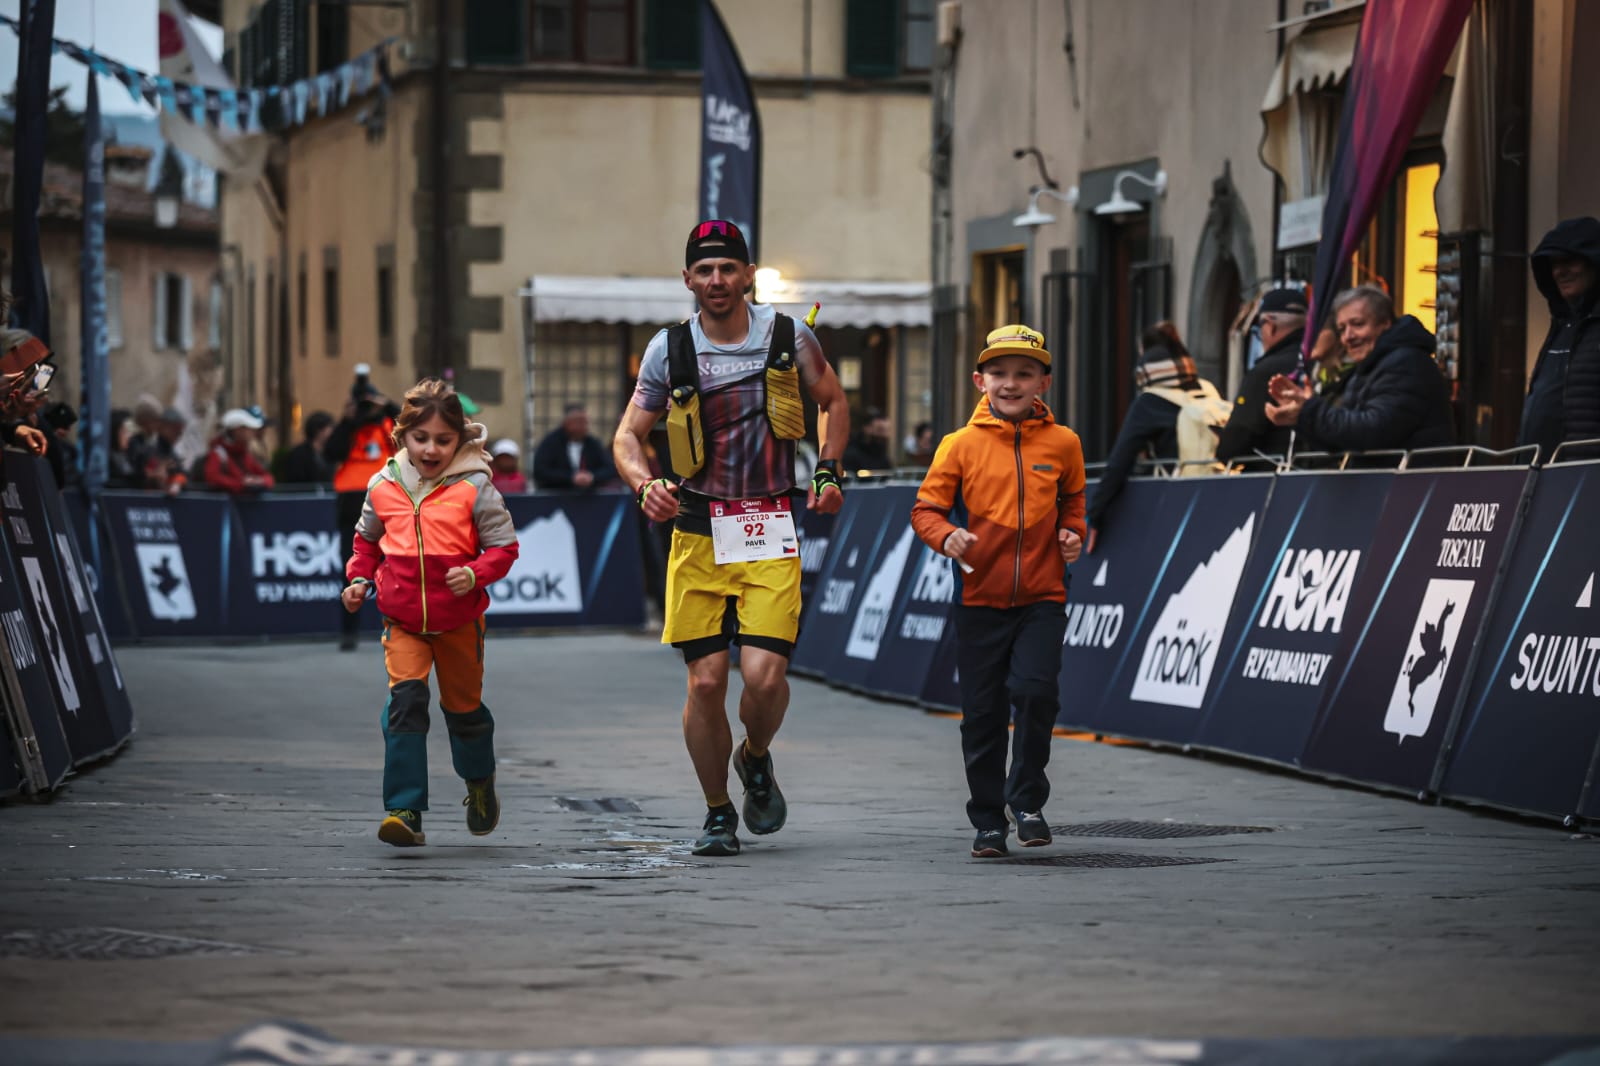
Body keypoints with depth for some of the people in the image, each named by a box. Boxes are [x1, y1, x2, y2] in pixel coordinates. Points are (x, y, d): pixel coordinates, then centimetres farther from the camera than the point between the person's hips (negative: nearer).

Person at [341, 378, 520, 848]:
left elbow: (503, 546, -5)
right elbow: (368, 540, 17)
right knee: (405, 700, -17)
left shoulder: (473, 487, -10)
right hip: (402, 619, 1)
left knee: (463, 705, 15)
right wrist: (359, 579, 2)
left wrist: (475, 574, -23)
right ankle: (405, 810, -20)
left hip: (459, 619, -1)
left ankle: (480, 783, 46)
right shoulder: (384, 486, 0)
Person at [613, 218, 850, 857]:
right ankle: (718, 814, 15)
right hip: (698, 533, 1)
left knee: (764, 675, -13)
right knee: (706, 680, -3)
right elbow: (629, 434, 7)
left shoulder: (789, 337, 3)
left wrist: (828, 472, 7)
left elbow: (833, 402, 20)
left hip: (771, 533, -1)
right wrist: (645, 485, -13)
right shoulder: (669, 349, 2)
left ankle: (756, 760, 21)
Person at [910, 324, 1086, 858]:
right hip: (981, 598, 0)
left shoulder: (1062, 442, 4)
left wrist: (1072, 532, 2)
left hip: (1042, 598, 0)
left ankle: (1027, 798, 2)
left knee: (1034, 688, -19)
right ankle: (987, 819, 18)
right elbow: (926, 507, 1)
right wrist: (945, 535, -19)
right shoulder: (962, 444, -1)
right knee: (982, 712, 3)